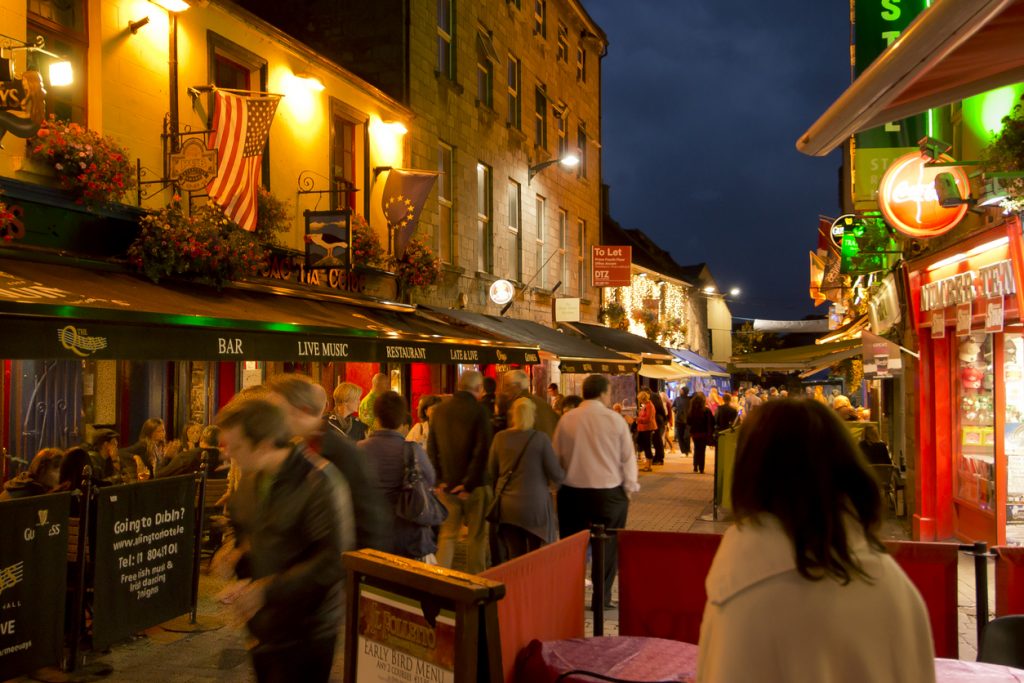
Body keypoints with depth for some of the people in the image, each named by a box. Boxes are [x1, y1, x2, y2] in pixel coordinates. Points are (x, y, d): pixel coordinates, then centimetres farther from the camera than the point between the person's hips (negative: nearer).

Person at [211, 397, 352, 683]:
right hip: (262, 624, 7)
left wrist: (267, 590, -25)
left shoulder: (320, 482, -21)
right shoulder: (252, 478, 4)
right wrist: (233, 553, -2)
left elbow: (334, 561, -24)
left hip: (304, 630, -7)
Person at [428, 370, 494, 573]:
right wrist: (469, 484, -12)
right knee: (477, 535, 8)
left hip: (446, 484, 4)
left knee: (447, 534, 12)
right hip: (474, 486, -4)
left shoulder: (440, 409, 4)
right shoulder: (479, 410, -11)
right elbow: (482, 450, -17)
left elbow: (431, 448, 5)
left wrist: (438, 480, 5)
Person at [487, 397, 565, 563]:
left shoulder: (500, 438, -2)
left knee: (515, 558, 9)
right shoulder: (540, 438, -10)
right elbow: (556, 475, -8)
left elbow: (491, 473, 8)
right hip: (536, 507, -3)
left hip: (508, 507, 3)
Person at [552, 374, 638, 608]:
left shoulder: (567, 419, -2)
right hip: (608, 491, -2)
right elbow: (627, 456, -3)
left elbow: (557, 455, 3)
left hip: (572, 491, 2)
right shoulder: (614, 420, -7)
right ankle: (602, 597, 12)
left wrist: (560, 481, 15)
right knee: (607, 546, 9)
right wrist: (630, 487, 8)